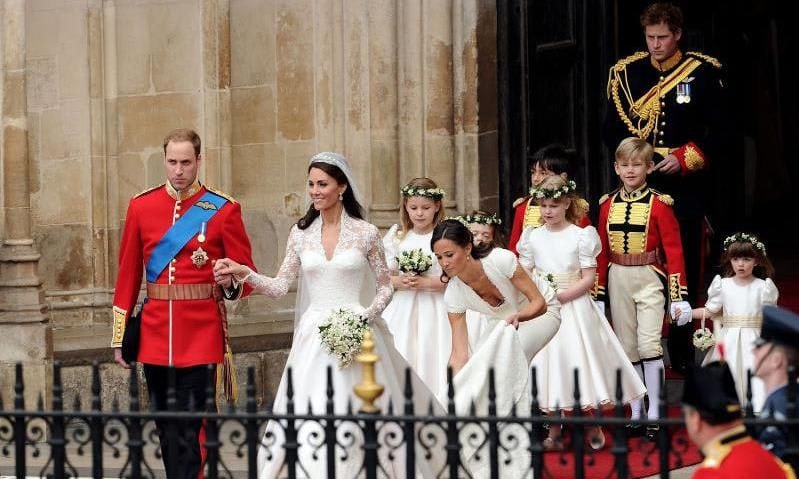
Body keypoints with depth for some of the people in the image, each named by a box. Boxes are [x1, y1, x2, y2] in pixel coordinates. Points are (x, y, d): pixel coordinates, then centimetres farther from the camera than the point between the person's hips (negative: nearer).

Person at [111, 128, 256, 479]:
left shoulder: (223, 210, -2)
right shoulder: (141, 206, 6)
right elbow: (127, 276, 9)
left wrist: (231, 283, -23)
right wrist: (120, 336, 8)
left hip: (201, 331, -3)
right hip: (155, 331, 3)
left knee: (192, 427, -6)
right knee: (164, 427, 10)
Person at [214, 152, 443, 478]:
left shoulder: (366, 233, 0)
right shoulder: (301, 233, 7)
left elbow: (385, 286, 6)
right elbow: (281, 286, 6)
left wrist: (367, 316, -10)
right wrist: (244, 274, -8)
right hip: (314, 336, 2)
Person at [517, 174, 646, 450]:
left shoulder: (581, 235, -4)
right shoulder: (533, 237, 4)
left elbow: (588, 278, -7)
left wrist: (562, 295, -18)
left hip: (575, 307, -3)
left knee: (582, 362, -2)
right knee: (550, 365, 3)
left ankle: (595, 430, 11)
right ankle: (553, 433, 11)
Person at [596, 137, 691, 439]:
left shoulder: (659, 204, -6)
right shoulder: (607, 205, 6)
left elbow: (673, 250, -7)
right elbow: (602, 252, 10)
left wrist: (678, 297, -11)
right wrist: (598, 295, 9)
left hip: (649, 279, -4)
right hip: (618, 281, 4)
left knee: (649, 344, -13)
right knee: (627, 347, 7)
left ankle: (654, 412, -6)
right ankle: (635, 412, 14)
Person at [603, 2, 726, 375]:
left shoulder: (703, 73, -2)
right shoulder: (626, 73, 5)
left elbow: (717, 133, -1)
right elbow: (612, 130, 9)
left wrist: (686, 159, -13)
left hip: (684, 186, -1)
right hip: (638, 183, 1)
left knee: (685, 264, 2)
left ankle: (681, 352, 12)